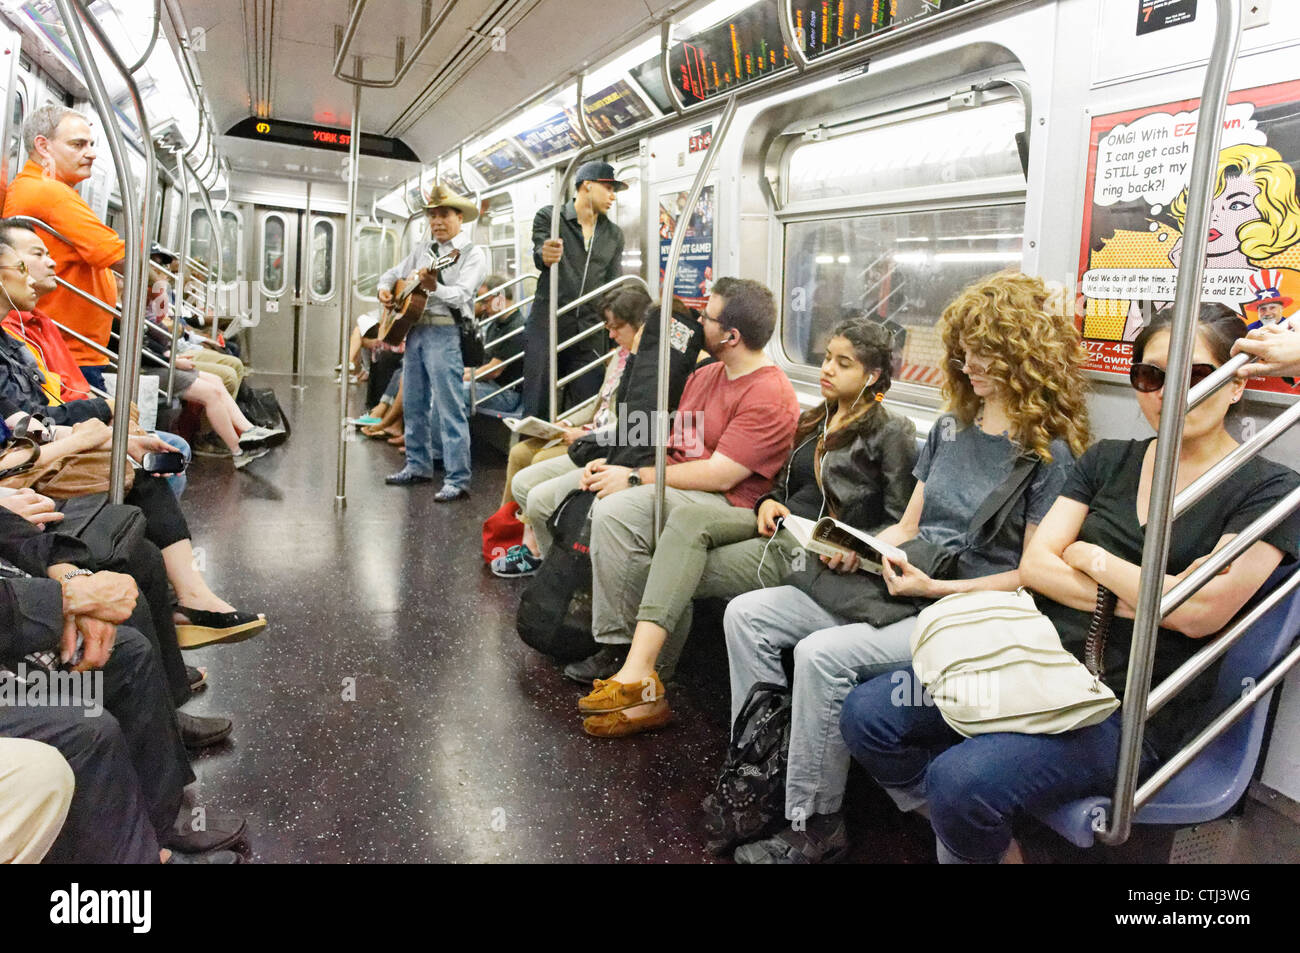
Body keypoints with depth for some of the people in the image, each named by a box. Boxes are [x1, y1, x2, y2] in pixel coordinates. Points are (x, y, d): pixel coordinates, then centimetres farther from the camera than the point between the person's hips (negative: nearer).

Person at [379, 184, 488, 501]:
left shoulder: (472, 254, -1)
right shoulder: (422, 253, 19)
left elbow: (461, 294, -16)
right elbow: (392, 273, 31)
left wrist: (433, 287, -34)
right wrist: (385, 289, 9)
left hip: (445, 333, -7)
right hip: (414, 330, 8)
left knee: (449, 407, -10)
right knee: (414, 404, 13)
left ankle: (458, 479, -9)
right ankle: (418, 466, 25)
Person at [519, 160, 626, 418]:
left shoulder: (614, 235, 15)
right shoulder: (548, 217, 3)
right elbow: (539, 256, -14)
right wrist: (545, 255, -40)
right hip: (548, 326, -3)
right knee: (536, 409, -3)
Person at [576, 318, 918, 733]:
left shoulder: (892, 431, -1)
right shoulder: (812, 421, 21)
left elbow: (900, 521, -3)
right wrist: (768, 503, 4)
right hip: (779, 525, 7)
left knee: (680, 573, -19)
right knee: (686, 518, -22)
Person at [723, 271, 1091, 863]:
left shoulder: (1050, 454, -8)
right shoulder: (949, 429, 13)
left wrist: (937, 588, -19)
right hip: (901, 583, 8)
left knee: (822, 654, -31)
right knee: (746, 615, -5)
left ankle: (813, 828, -11)